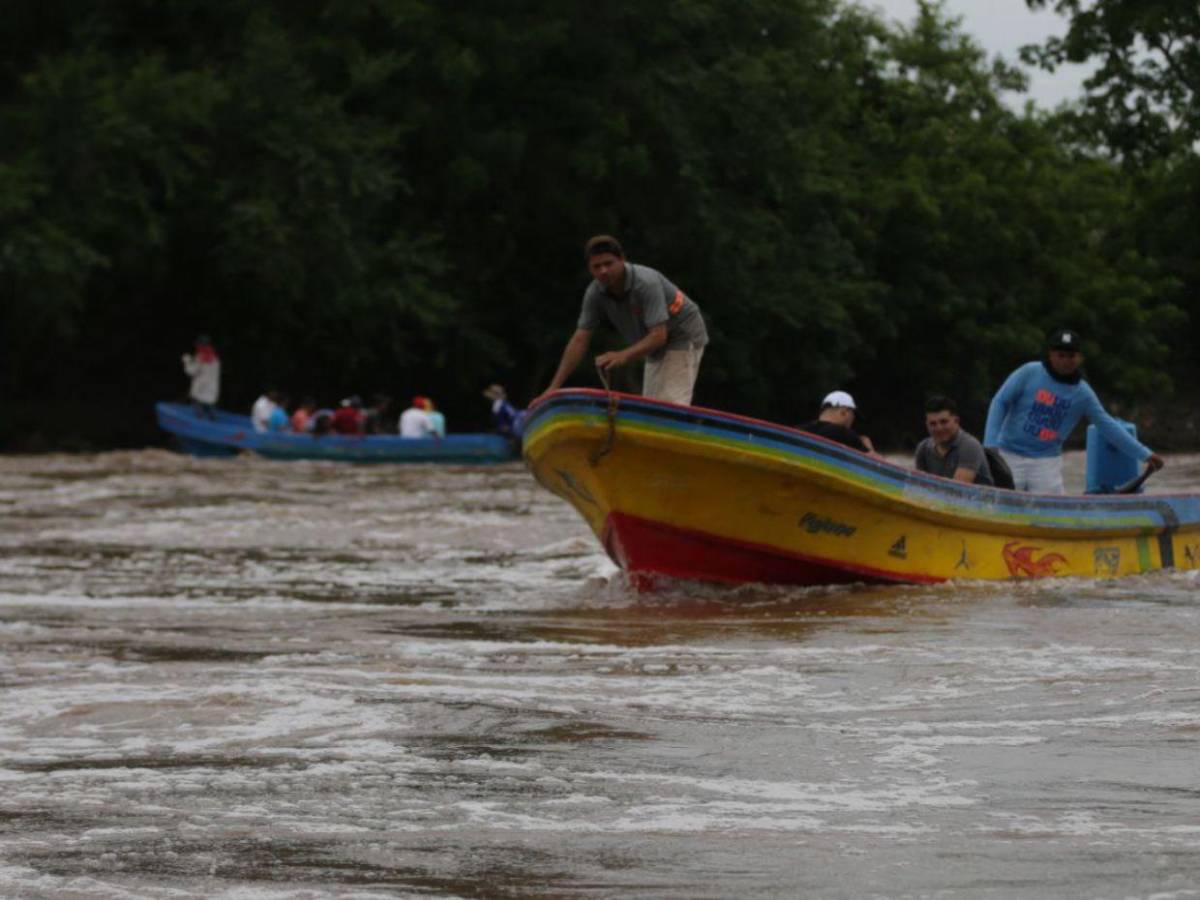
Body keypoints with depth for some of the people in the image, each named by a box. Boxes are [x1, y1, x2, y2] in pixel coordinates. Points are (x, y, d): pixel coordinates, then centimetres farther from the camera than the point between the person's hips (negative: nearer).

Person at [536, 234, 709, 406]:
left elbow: (659, 335, -37)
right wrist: (554, 387, -18)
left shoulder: (647, 283, -32)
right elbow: (580, 340, -12)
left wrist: (623, 356, -53)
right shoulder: (595, 293, -14)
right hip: (657, 348, 7)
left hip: (683, 336, -7)